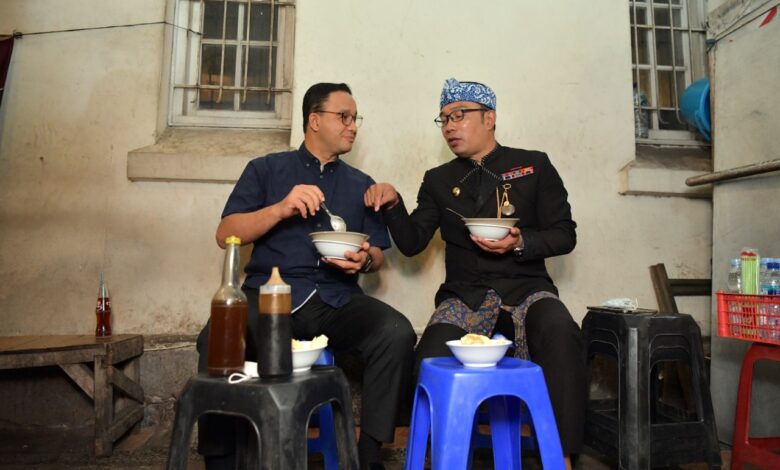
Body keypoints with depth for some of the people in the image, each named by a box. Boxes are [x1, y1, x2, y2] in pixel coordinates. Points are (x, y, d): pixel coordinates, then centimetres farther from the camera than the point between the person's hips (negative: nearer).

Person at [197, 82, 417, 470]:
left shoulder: (361, 185, 18)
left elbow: (377, 253, 18)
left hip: (336, 301, 2)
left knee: (397, 333, -26)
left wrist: (364, 261, -7)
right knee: (216, 340, -30)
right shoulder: (266, 169, 11)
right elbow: (225, 234, 2)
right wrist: (281, 209, -13)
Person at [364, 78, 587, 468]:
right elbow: (411, 243, 8)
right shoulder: (439, 180, 15)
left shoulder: (534, 165, 9)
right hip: (466, 295, 1)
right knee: (430, 360, -28)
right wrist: (393, 204, -9)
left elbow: (565, 234, 5)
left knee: (561, 339, -34)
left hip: (526, 289, -1)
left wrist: (519, 243, -15)